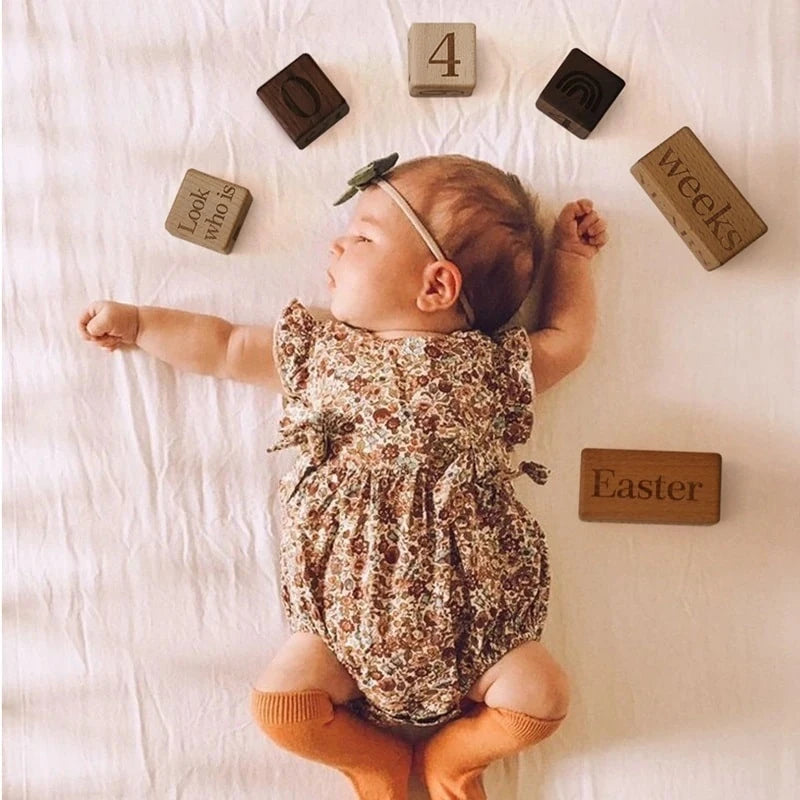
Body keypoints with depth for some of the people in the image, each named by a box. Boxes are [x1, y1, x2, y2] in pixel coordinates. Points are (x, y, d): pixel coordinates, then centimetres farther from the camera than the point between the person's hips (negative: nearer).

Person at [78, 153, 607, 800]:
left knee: (542, 697, -13)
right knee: (279, 703, -11)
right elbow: (226, 347, 17)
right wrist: (136, 322, 22)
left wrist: (572, 253, 21)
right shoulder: (316, 350, 7)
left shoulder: (492, 366, 1)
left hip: (467, 613, -1)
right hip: (346, 612, 2)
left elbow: (568, 340, 15)